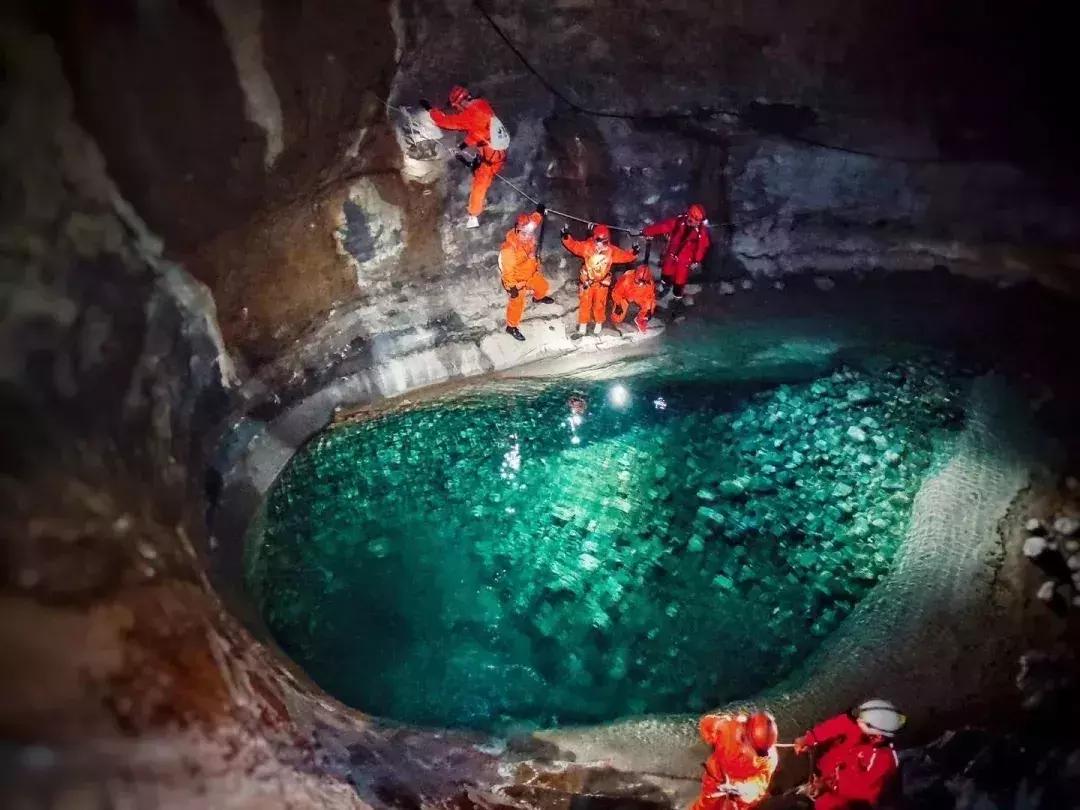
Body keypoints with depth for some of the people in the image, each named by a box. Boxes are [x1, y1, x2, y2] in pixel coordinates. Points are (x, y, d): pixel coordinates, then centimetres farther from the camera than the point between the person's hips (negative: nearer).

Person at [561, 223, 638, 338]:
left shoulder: (611, 250, -7)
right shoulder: (587, 246, -12)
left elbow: (624, 256, -2)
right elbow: (574, 246, -13)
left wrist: (633, 252, -18)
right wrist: (566, 237, -28)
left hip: (602, 283, 1)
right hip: (587, 281, -1)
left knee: (599, 305, 7)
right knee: (585, 304, 5)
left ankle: (598, 325, 27)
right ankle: (582, 327, 17)